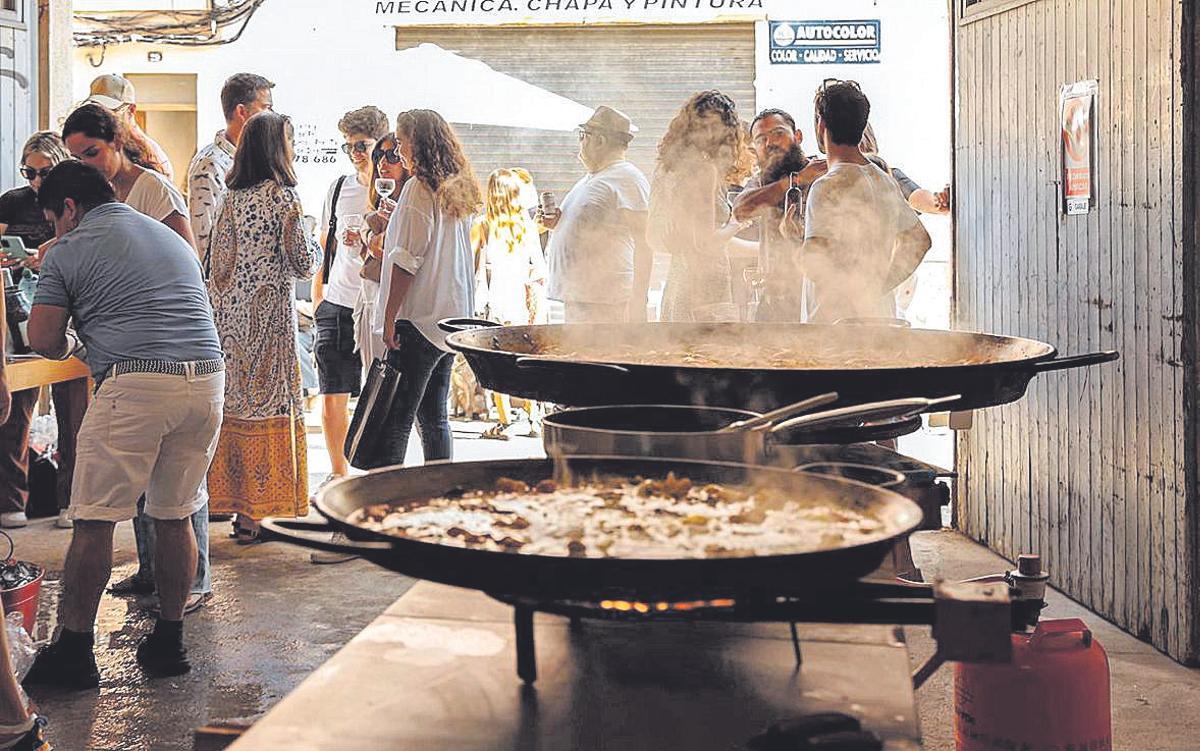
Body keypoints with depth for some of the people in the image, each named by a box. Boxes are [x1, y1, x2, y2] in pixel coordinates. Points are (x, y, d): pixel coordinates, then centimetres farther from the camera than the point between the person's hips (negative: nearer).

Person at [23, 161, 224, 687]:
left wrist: (70, 344, 25)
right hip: (207, 379, 6)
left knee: (94, 521, 2)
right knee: (175, 517, 14)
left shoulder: (68, 253, 6)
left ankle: (74, 649, 6)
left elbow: (43, 338, 2)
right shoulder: (171, 237, 25)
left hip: (136, 385, -6)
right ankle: (169, 641, 21)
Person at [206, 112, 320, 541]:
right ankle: (253, 512, 0)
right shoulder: (282, 195, -10)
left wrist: (216, 312, 18)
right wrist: (315, 248, 11)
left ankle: (232, 501, 15)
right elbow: (304, 264, -9)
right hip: (268, 315, -6)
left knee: (233, 401, 10)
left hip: (229, 315, 6)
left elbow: (218, 263, 9)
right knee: (268, 404, -1)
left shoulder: (232, 197, 8)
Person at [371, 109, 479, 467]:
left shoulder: (419, 188, -10)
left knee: (395, 421, -8)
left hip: (419, 317, -8)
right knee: (434, 417, 13)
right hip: (453, 317, 8)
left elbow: (407, 259, -14)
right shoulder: (459, 189, 13)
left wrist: (389, 318, -11)